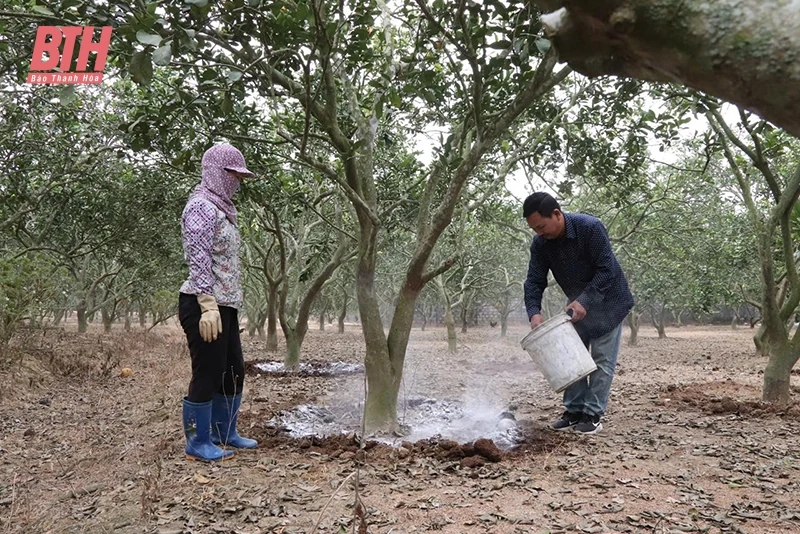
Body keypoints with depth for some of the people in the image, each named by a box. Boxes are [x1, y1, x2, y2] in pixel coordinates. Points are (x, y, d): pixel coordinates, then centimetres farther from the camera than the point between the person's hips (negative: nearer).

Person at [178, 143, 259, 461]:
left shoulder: (221, 208, 19)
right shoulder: (202, 207, -11)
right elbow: (199, 260, -20)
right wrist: (208, 306, -26)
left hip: (225, 306, 10)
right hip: (205, 306, -10)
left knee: (233, 372, 15)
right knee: (207, 374, -2)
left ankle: (224, 433, 29)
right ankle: (198, 444, 11)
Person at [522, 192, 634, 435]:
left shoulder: (591, 228, -29)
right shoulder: (540, 244, -13)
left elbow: (606, 270, -28)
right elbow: (534, 281, -13)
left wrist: (584, 301, -34)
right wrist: (534, 312, -29)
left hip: (608, 301, -6)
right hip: (577, 303, 6)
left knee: (602, 358, -5)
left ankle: (593, 415, 0)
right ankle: (574, 411, 13)